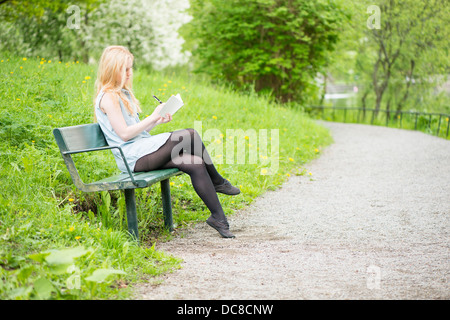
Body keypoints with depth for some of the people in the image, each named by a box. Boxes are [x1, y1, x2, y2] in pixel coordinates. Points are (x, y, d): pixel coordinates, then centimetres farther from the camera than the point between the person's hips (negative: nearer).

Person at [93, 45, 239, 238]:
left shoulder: (122, 93, 22)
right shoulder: (108, 97, -9)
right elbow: (124, 134, -17)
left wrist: (158, 121, 8)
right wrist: (153, 117, -13)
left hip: (144, 152, 10)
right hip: (132, 157, -10)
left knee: (195, 164, -14)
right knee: (188, 135, -24)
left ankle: (218, 217, -9)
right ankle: (217, 181, -11)